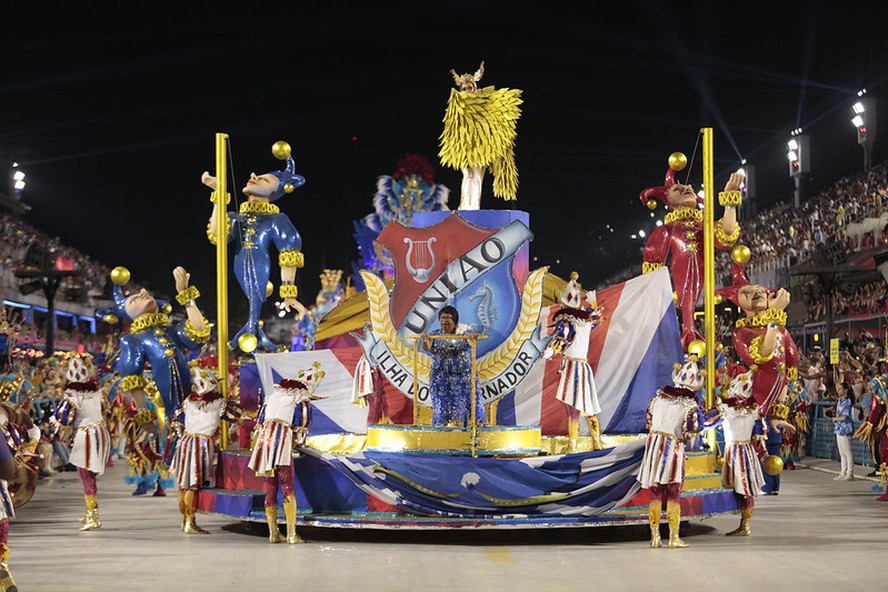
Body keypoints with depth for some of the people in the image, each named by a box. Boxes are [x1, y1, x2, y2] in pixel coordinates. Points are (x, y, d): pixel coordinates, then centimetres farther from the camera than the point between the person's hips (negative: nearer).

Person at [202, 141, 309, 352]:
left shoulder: (277, 220, 7)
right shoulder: (235, 218, 18)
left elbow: (289, 259, 1)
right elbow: (217, 236, -3)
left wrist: (289, 295, -7)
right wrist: (218, 195, -5)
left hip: (258, 282, -4)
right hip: (238, 279, 4)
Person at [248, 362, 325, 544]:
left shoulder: (275, 392, 23)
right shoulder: (302, 398, 6)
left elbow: (260, 419, 22)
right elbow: (302, 424, 1)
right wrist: (299, 440, 15)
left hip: (265, 438, 6)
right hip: (283, 438, -6)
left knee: (270, 488, 9)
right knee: (288, 488, -6)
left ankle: (273, 533, 8)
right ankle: (291, 534, -12)